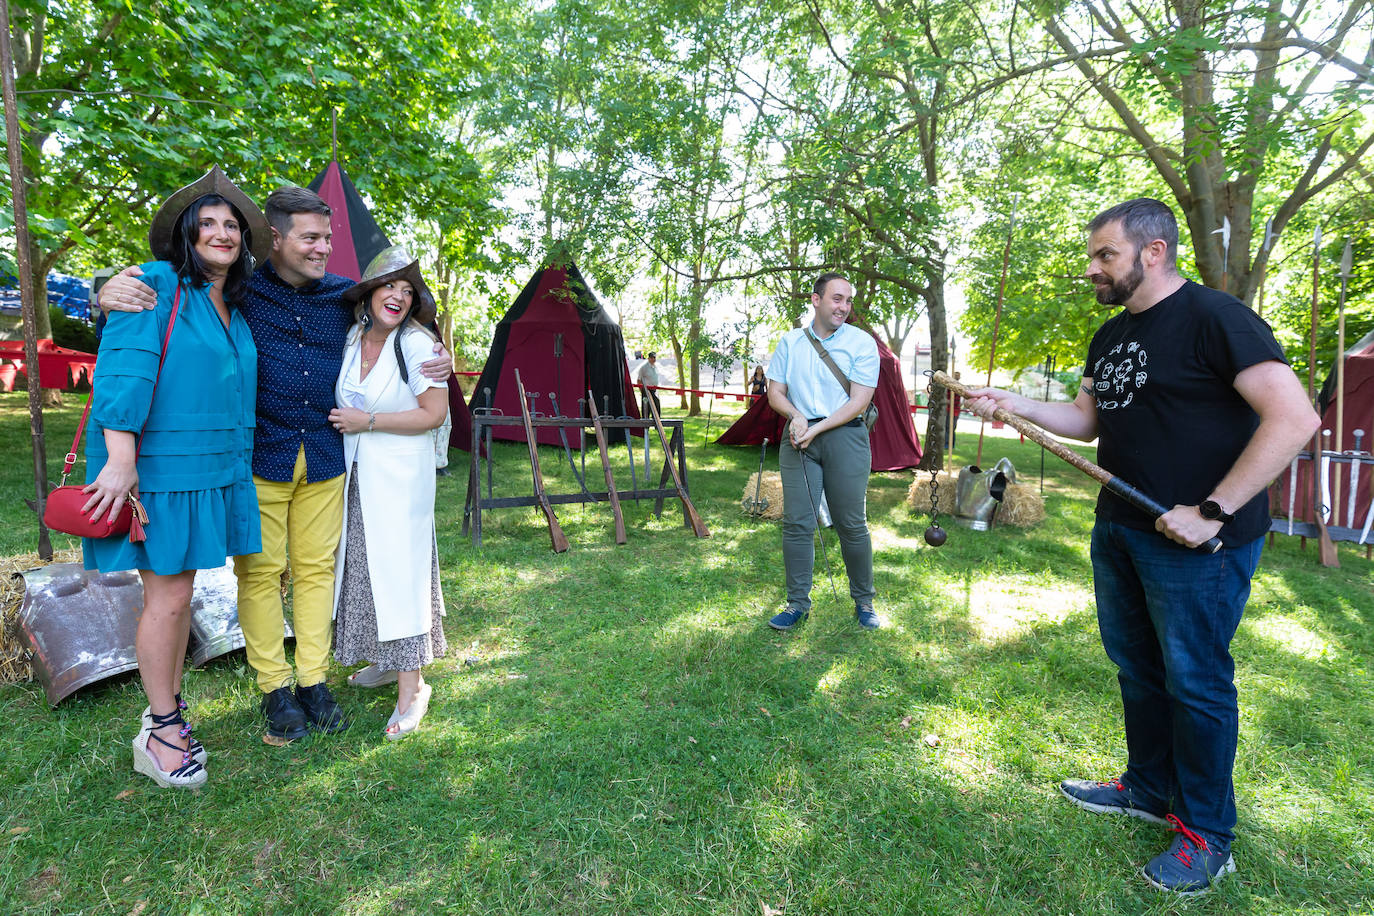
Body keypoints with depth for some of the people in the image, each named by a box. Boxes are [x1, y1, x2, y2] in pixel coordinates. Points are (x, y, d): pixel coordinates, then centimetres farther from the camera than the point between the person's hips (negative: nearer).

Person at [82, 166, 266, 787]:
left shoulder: (234, 309, 15)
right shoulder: (157, 284, -9)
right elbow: (123, 370, -17)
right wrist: (121, 457, -23)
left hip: (213, 470, 7)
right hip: (157, 467, -7)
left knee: (180, 591, 14)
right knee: (167, 596, -1)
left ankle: (166, 710, 28)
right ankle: (159, 735, 15)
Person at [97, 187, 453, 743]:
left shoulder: (343, 296, 7)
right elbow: (160, 288, 0)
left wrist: (434, 359, 3)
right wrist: (111, 294, -23)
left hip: (324, 458, 3)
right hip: (260, 456, -3)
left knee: (316, 568, 9)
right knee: (261, 571, 3)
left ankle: (313, 681, 22)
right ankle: (275, 687, 19)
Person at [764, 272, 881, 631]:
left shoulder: (862, 342, 1)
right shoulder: (790, 342, 10)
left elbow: (859, 401, -6)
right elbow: (774, 393, 10)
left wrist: (816, 429, -14)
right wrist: (796, 416, -11)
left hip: (845, 435, -2)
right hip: (798, 437, 2)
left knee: (851, 523, 1)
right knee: (797, 522, 1)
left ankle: (864, 602, 18)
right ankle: (798, 603, 13)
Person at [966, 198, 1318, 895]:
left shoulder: (1214, 317, -14)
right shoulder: (1111, 335, 12)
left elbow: (1294, 417, -20)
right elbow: (1086, 419, 17)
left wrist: (1211, 512, -23)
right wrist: (1009, 404, 2)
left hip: (1196, 543, -8)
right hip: (1119, 530, 8)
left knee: (1195, 681, 4)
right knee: (1136, 667, 18)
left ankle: (1206, 834, 23)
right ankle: (1148, 789, 37)